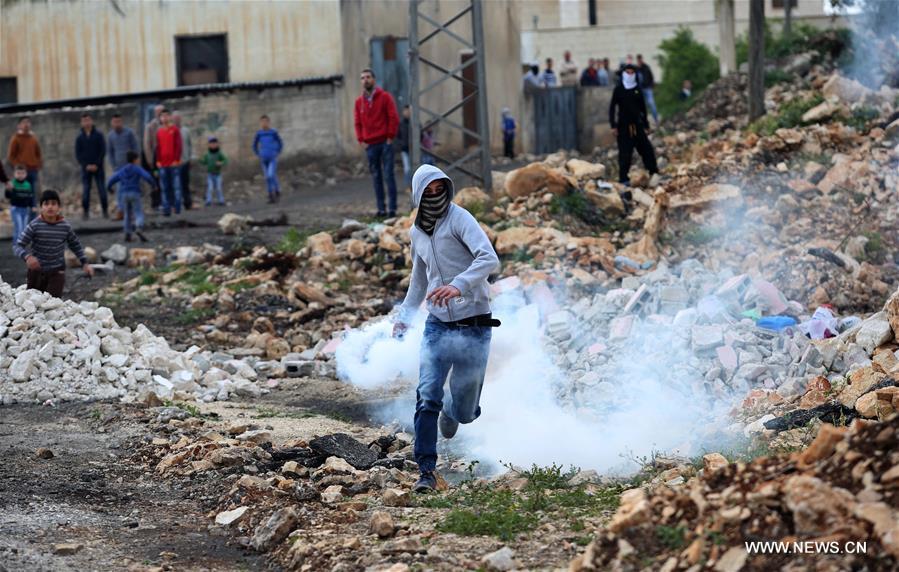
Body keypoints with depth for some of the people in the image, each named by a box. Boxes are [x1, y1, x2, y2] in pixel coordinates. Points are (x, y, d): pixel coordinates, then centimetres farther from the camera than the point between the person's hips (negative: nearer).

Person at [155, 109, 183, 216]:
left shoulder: (175, 130, 2)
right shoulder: (159, 131, 11)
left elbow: (178, 146, -2)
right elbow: (158, 147, 14)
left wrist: (176, 160, -8)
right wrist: (158, 161, 5)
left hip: (173, 163, -3)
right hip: (163, 164, 3)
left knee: (176, 186, -4)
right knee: (165, 188, 1)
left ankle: (177, 208, -1)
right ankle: (166, 209, 2)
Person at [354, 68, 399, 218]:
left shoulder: (385, 97, 0)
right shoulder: (359, 102, 11)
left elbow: (394, 118, -3)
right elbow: (357, 123, 15)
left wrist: (390, 137, -8)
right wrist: (361, 140, 4)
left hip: (385, 143, -4)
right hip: (370, 145, 4)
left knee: (388, 175, -6)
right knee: (376, 177, 5)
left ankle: (392, 208, -6)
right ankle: (381, 208, 8)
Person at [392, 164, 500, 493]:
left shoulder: (459, 219, -11)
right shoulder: (416, 233, 9)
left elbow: (488, 258, -28)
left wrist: (459, 285, -43)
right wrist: (404, 317, 21)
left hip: (474, 328, -4)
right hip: (437, 327, 4)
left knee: (465, 413, 6)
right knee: (427, 398, -16)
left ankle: (451, 411, 43)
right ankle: (426, 472, -9)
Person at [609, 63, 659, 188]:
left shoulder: (637, 90, 8)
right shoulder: (619, 90, 0)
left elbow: (643, 108, 15)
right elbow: (612, 108, 0)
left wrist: (645, 124, 13)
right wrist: (613, 125, -7)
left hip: (637, 126, 3)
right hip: (623, 126, -3)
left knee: (647, 149, 2)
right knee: (625, 154, -4)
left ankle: (654, 173, 17)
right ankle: (623, 179, 3)